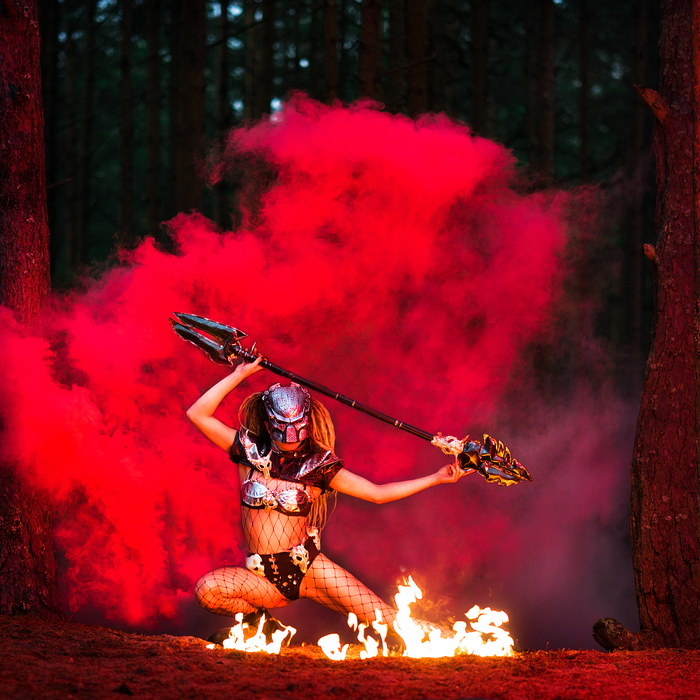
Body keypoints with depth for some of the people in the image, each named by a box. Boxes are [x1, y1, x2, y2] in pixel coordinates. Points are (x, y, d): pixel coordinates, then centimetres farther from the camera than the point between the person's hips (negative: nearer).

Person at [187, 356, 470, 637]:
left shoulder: (317, 466, 2)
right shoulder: (251, 452, 3)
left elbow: (377, 493, 5)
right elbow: (197, 414, -3)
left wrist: (436, 478, 0)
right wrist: (240, 374, -5)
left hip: (308, 568, -1)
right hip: (263, 577, 1)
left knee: (386, 619, -14)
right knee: (208, 589, -29)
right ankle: (259, 621, -2)